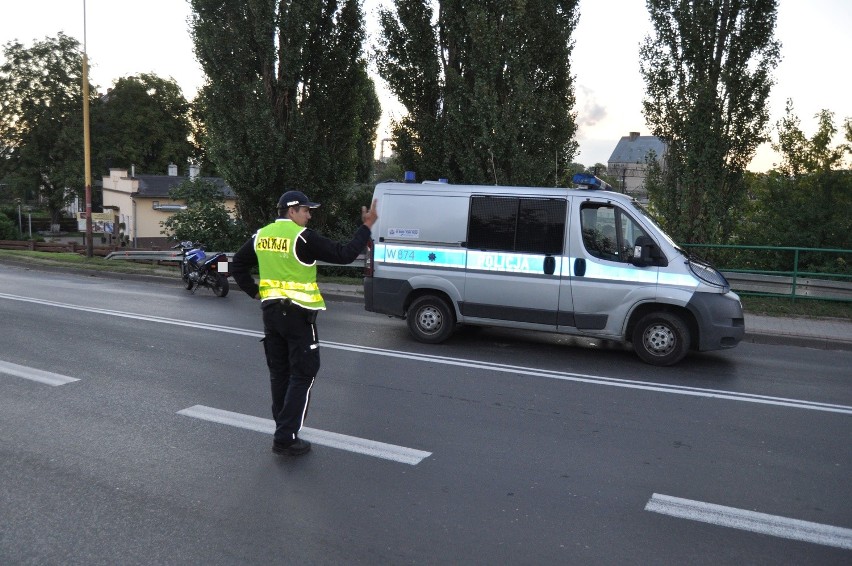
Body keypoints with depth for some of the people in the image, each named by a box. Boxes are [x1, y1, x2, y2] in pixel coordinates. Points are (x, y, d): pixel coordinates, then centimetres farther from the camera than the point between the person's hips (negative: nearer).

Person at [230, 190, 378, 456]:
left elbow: (238, 266, 15)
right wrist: (367, 226, -8)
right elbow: (344, 255, -16)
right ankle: (285, 438, -1)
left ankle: (284, 431, 24)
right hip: (297, 314, -7)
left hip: (270, 312, 7)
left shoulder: (262, 235, 8)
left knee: (279, 373, 15)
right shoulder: (302, 237, -15)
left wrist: (256, 292, 15)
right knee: (302, 375, 0)